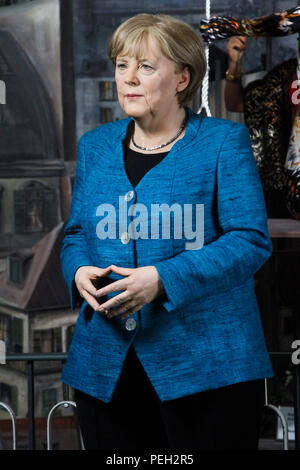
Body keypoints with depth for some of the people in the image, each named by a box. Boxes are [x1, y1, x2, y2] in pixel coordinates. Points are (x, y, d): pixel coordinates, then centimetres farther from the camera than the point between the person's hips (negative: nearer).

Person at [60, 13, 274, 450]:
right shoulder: (95, 146, 14)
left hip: (205, 365, -4)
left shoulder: (225, 142, -2)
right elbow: (76, 232, 19)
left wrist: (162, 279, -20)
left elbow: (250, 240, -10)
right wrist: (79, 272, -5)